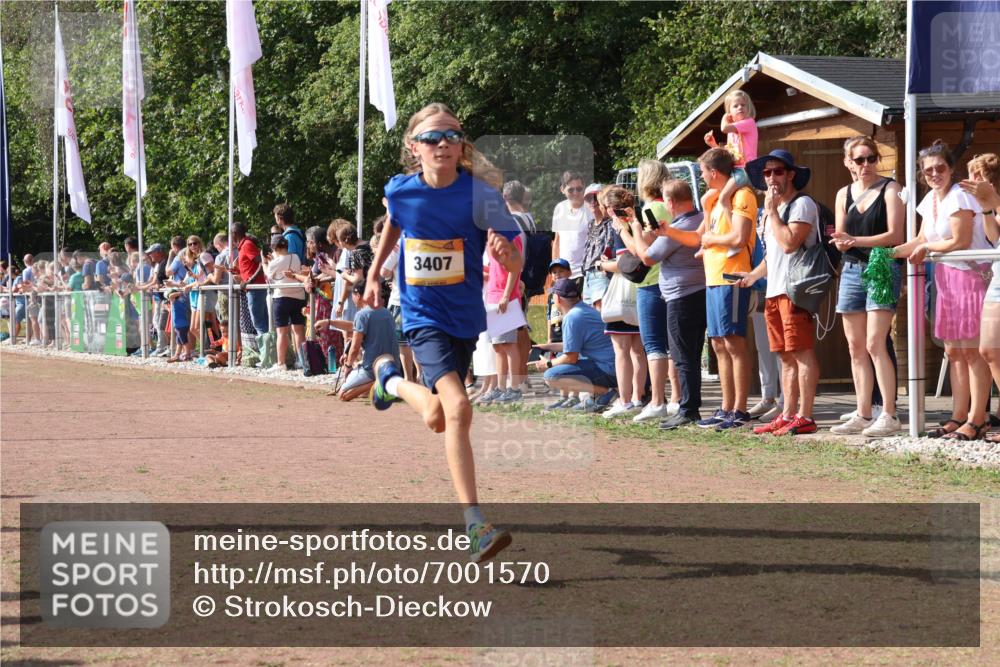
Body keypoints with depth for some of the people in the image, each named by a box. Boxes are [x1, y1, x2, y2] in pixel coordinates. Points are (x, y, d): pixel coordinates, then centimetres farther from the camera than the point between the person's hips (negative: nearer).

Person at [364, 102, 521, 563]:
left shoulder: (480, 195, -14)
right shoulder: (400, 191, -8)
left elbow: (516, 267, -15)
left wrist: (505, 252, -37)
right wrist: (374, 273, 23)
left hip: (465, 317, 2)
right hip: (422, 317, -2)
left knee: (438, 419, 16)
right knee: (458, 409, -23)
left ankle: (392, 379, 48)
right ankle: (476, 528, -16)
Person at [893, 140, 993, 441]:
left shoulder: (959, 197, -14)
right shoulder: (930, 200, 12)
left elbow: (960, 241, -16)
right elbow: (922, 240, 16)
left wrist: (927, 247, -3)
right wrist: (891, 252, 4)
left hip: (972, 275, -9)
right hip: (947, 277, 9)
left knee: (972, 349, -8)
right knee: (953, 351, 9)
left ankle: (977, 419, -6)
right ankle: (959, 416, 14)